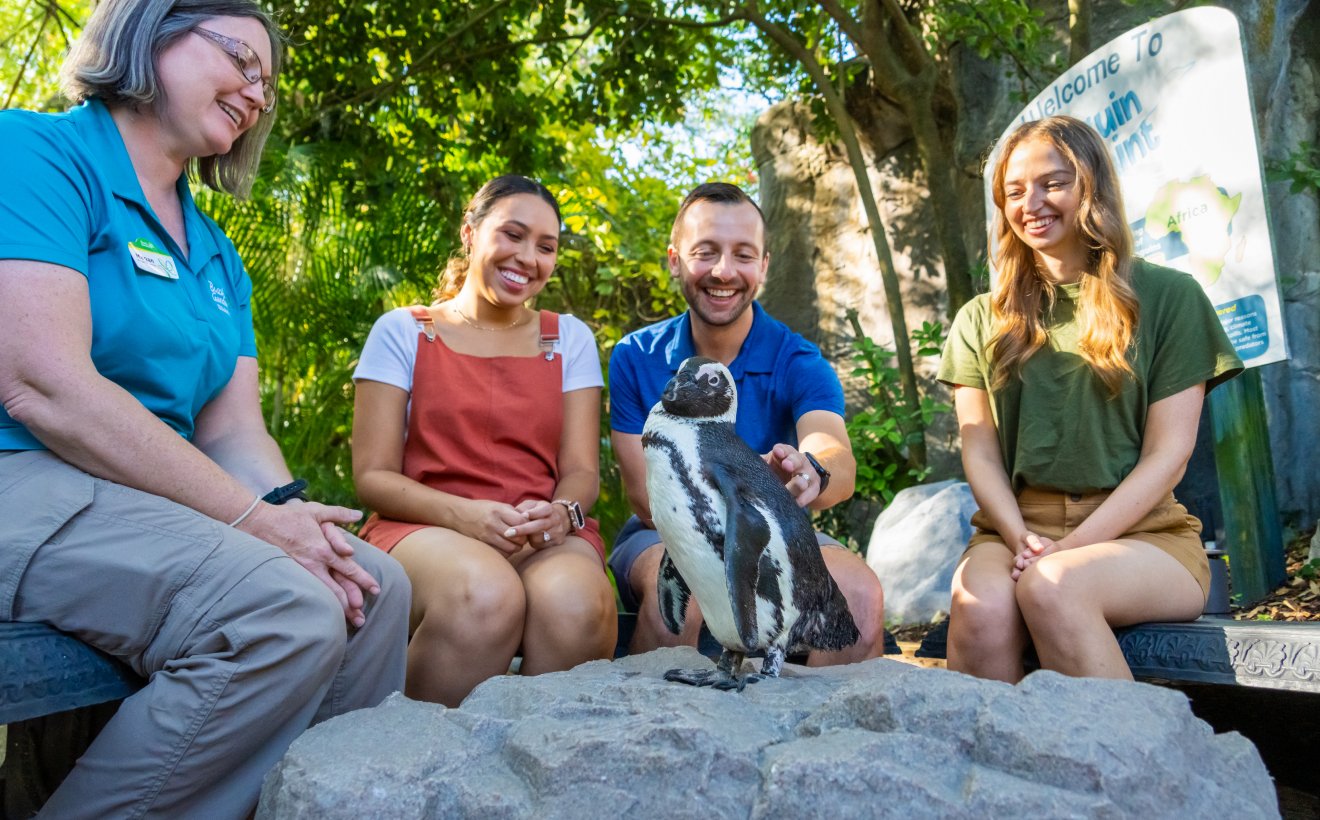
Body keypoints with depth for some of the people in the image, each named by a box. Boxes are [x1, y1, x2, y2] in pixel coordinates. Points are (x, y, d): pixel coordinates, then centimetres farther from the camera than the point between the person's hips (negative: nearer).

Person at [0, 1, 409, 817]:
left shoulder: (217, 257, 18)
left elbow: (233, 428, 10)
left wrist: (291, 516, -13)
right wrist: (251, 519, -20)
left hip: (150, 501, 9)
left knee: (378, 586, -1)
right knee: (288, 617, -27)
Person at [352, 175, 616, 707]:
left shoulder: (570, 339, 15)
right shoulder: (402, 332, 8)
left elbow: (581, 470, 9)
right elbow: (372, 475, 1)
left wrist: (561, 513, -16)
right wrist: (464, 514, -17)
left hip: (544, 535, 2)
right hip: (422, 528, -1)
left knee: (575, 602, -35)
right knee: (486, 595, -37)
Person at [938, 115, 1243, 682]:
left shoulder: (1168, 297, 6)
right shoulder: (982, 320, 14)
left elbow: (1168, 453, -1)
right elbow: (979, 450, 6)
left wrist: (1072, 546, -14)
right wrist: (1020, 539, -13)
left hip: (1138, 530, -1)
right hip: (1013, 527, 2)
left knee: (1050, 588, -34)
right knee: (980, 603, -32)